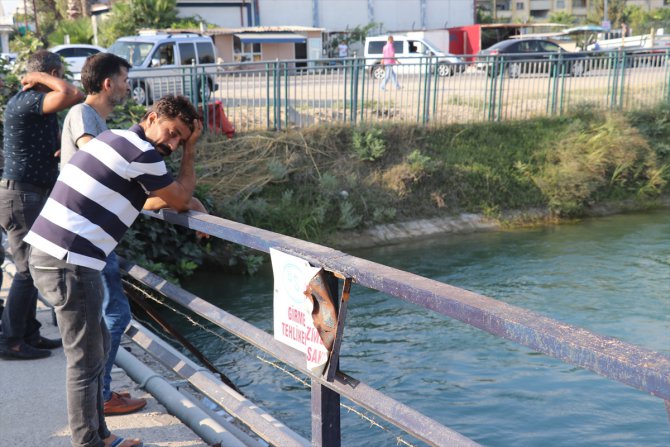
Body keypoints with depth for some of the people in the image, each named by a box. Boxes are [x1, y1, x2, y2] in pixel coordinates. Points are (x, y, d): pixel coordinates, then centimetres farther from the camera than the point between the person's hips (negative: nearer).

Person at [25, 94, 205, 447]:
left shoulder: (115, 138, 18)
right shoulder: (141, 151, -12)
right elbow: (181, 198, 2)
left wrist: (177, 198, 21)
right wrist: (191, 151, 11)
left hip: (46, 253, 10)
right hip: (70, 263, -10)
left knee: (96, 346, 19)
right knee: (86, 360, 2)